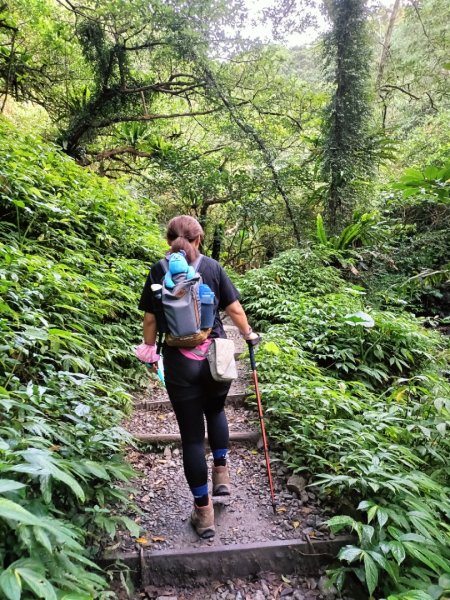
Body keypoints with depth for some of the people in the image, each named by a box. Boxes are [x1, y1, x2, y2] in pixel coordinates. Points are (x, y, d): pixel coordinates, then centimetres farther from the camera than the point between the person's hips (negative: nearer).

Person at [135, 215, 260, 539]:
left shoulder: (159, 270, -1)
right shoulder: (212, 266, -1)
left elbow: (150, 318, -1)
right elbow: (235, 309, 2)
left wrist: (149, 348, 16)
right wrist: (248, 334, 19)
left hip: (180, 361, -1)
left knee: (192, 434, 8)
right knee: (215, 411, 31)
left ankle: (204, 511, 19)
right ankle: (222, 472, 31)